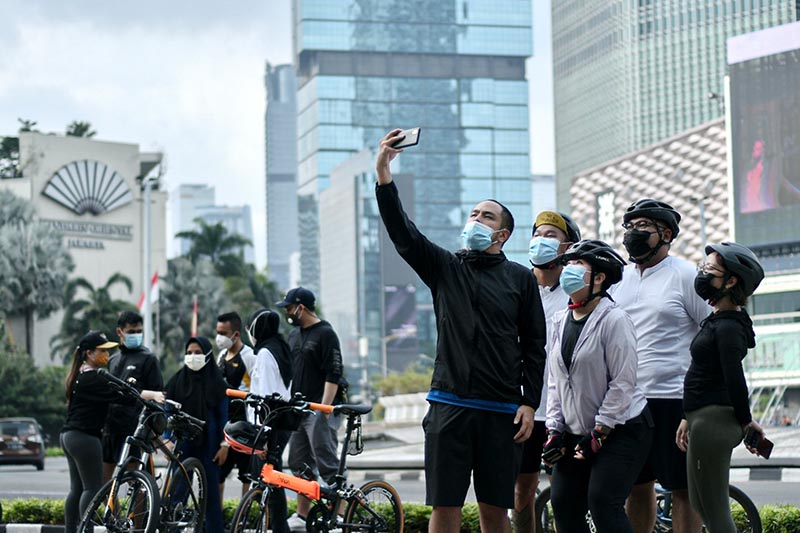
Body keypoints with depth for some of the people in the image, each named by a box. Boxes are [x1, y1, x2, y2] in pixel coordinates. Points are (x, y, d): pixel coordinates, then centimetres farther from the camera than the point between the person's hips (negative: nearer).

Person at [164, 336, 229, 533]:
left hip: (208, 444, -1)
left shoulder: (216, 383, 1)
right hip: (183, 444, 1)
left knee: (211, 491, 2)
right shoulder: (177, 381, 4)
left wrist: (224, 445, -3)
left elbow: (224, 415, 2)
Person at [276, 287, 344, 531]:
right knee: (300, 466, 10)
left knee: (327, 466, -10)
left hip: (319, 412, -9)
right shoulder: (294, 335, 18)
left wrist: (324, 409, -20)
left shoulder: (325, 334, -8)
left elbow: (333, 376, -14)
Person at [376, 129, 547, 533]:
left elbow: (534, 345, 7)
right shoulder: (444, 267, 10)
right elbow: (402, 233, -4)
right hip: (449, 405, 1)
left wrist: (529, 404, -1)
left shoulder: (520, 279, 8)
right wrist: (384, 177, -17)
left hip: (501, 411, -1)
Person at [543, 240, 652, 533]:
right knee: (563, 503, 0)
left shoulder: (614, 319, -14)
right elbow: (555, 381, 12)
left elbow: (623, 383, -16)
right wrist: (554, 430, 3)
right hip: (577, 432, 7)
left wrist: (599, 433, -17)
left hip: (622, 430, -7)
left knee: (603, 502, -18)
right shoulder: (560, 322, 8)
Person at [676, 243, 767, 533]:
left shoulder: (728, 327, -19)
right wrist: (689, 418, 20)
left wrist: (745, 421, -9)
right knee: (699, 503, 18)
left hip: (713, 422, -11)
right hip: (705, 419, 11)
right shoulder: (718, 321, 13)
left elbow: (734, 379, -20)